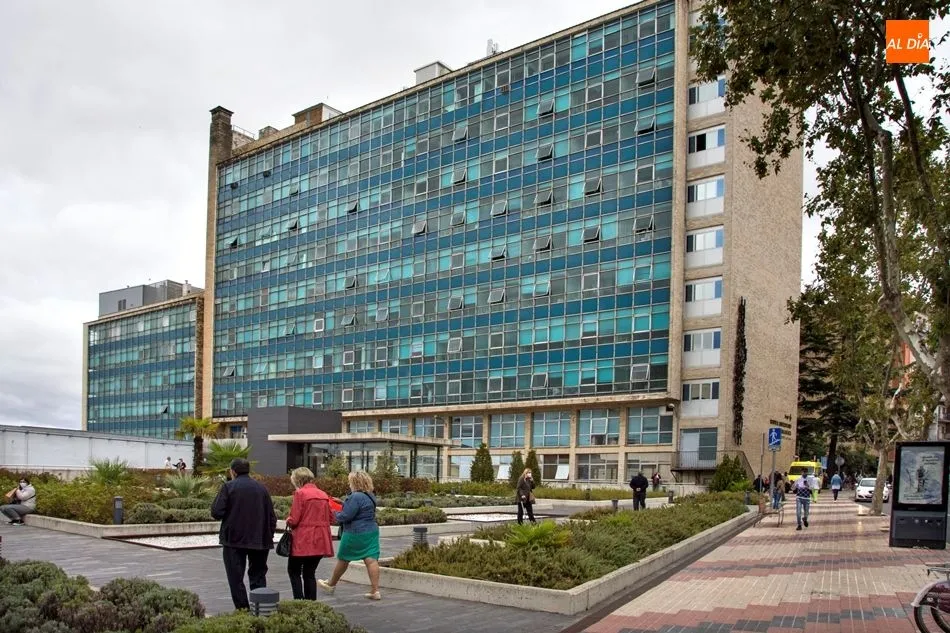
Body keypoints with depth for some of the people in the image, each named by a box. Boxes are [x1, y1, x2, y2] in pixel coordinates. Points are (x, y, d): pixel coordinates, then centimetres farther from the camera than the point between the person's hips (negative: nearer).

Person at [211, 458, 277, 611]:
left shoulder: (228, 487, -6)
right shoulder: (261, 488, 7)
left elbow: (216, 512, -11)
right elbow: (272, 516, 6)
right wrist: (269, 536, 14)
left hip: (234, 540, -4)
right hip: (259, 540, 4)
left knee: (236, 578, 5)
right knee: (258, 577, 13)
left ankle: (242, 609, 2)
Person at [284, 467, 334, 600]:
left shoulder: (300, 493, -10)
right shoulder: (323, 495, 9)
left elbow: (294, 520, -15)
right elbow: (330, 518, 11)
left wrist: (288, 521, 6)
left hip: (302, 541, -6)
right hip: (320, 541, 6)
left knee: (294, 571, 8)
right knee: (310, 573, 15)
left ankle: (299, 600, -2)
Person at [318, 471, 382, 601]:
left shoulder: (356, 497, -20)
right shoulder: (370, 496, 10)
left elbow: (346, 516, -20)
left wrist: (335, 515, -1)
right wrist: (343, 503, 18)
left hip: (355, 533, -7)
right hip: (371, 532, 7)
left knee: (343, 559, 11)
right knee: (371, 560, 0)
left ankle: (331, 585, 30)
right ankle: (375, 591, -5)